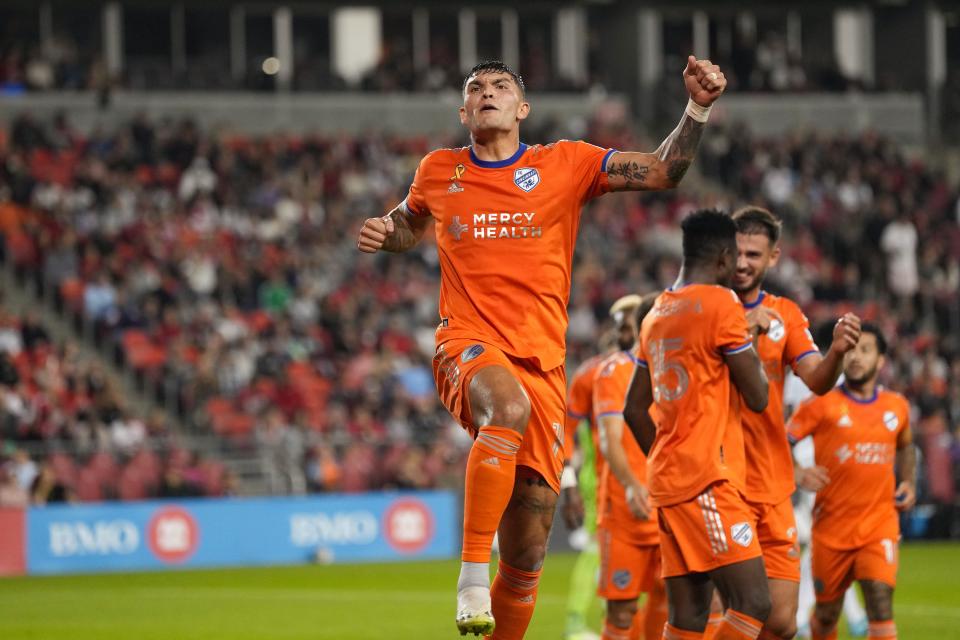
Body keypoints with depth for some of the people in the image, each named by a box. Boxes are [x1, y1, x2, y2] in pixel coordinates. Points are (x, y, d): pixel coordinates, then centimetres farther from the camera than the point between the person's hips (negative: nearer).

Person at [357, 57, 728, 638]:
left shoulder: (566, 164, 8)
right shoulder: (440, 172, 12)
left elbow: (665, 172, 5)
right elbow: (410, 222, 32)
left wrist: (698, 108, -9)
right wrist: (382, 234, 10)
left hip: (541, 363, 2)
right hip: (469, 346, -2)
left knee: (527, 555, 1)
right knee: (509, 407, -40)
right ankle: (473, 572, -37)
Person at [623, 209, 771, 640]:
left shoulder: (656, 315, 16)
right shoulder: (721, 304, -8)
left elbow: (634, 409, 20)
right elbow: (758, 397, -6)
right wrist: (752, 350, 11)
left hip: (668, 479, 9)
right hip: (708, 479, -9)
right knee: (753, 603, -13)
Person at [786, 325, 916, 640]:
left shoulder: (897, 407, 8)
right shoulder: (822, 405, -4)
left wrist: (909, 483, 12)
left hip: (879, 522, 1)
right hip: (832, 524, -1)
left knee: (880, 599, -17)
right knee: (827, 613, 10)